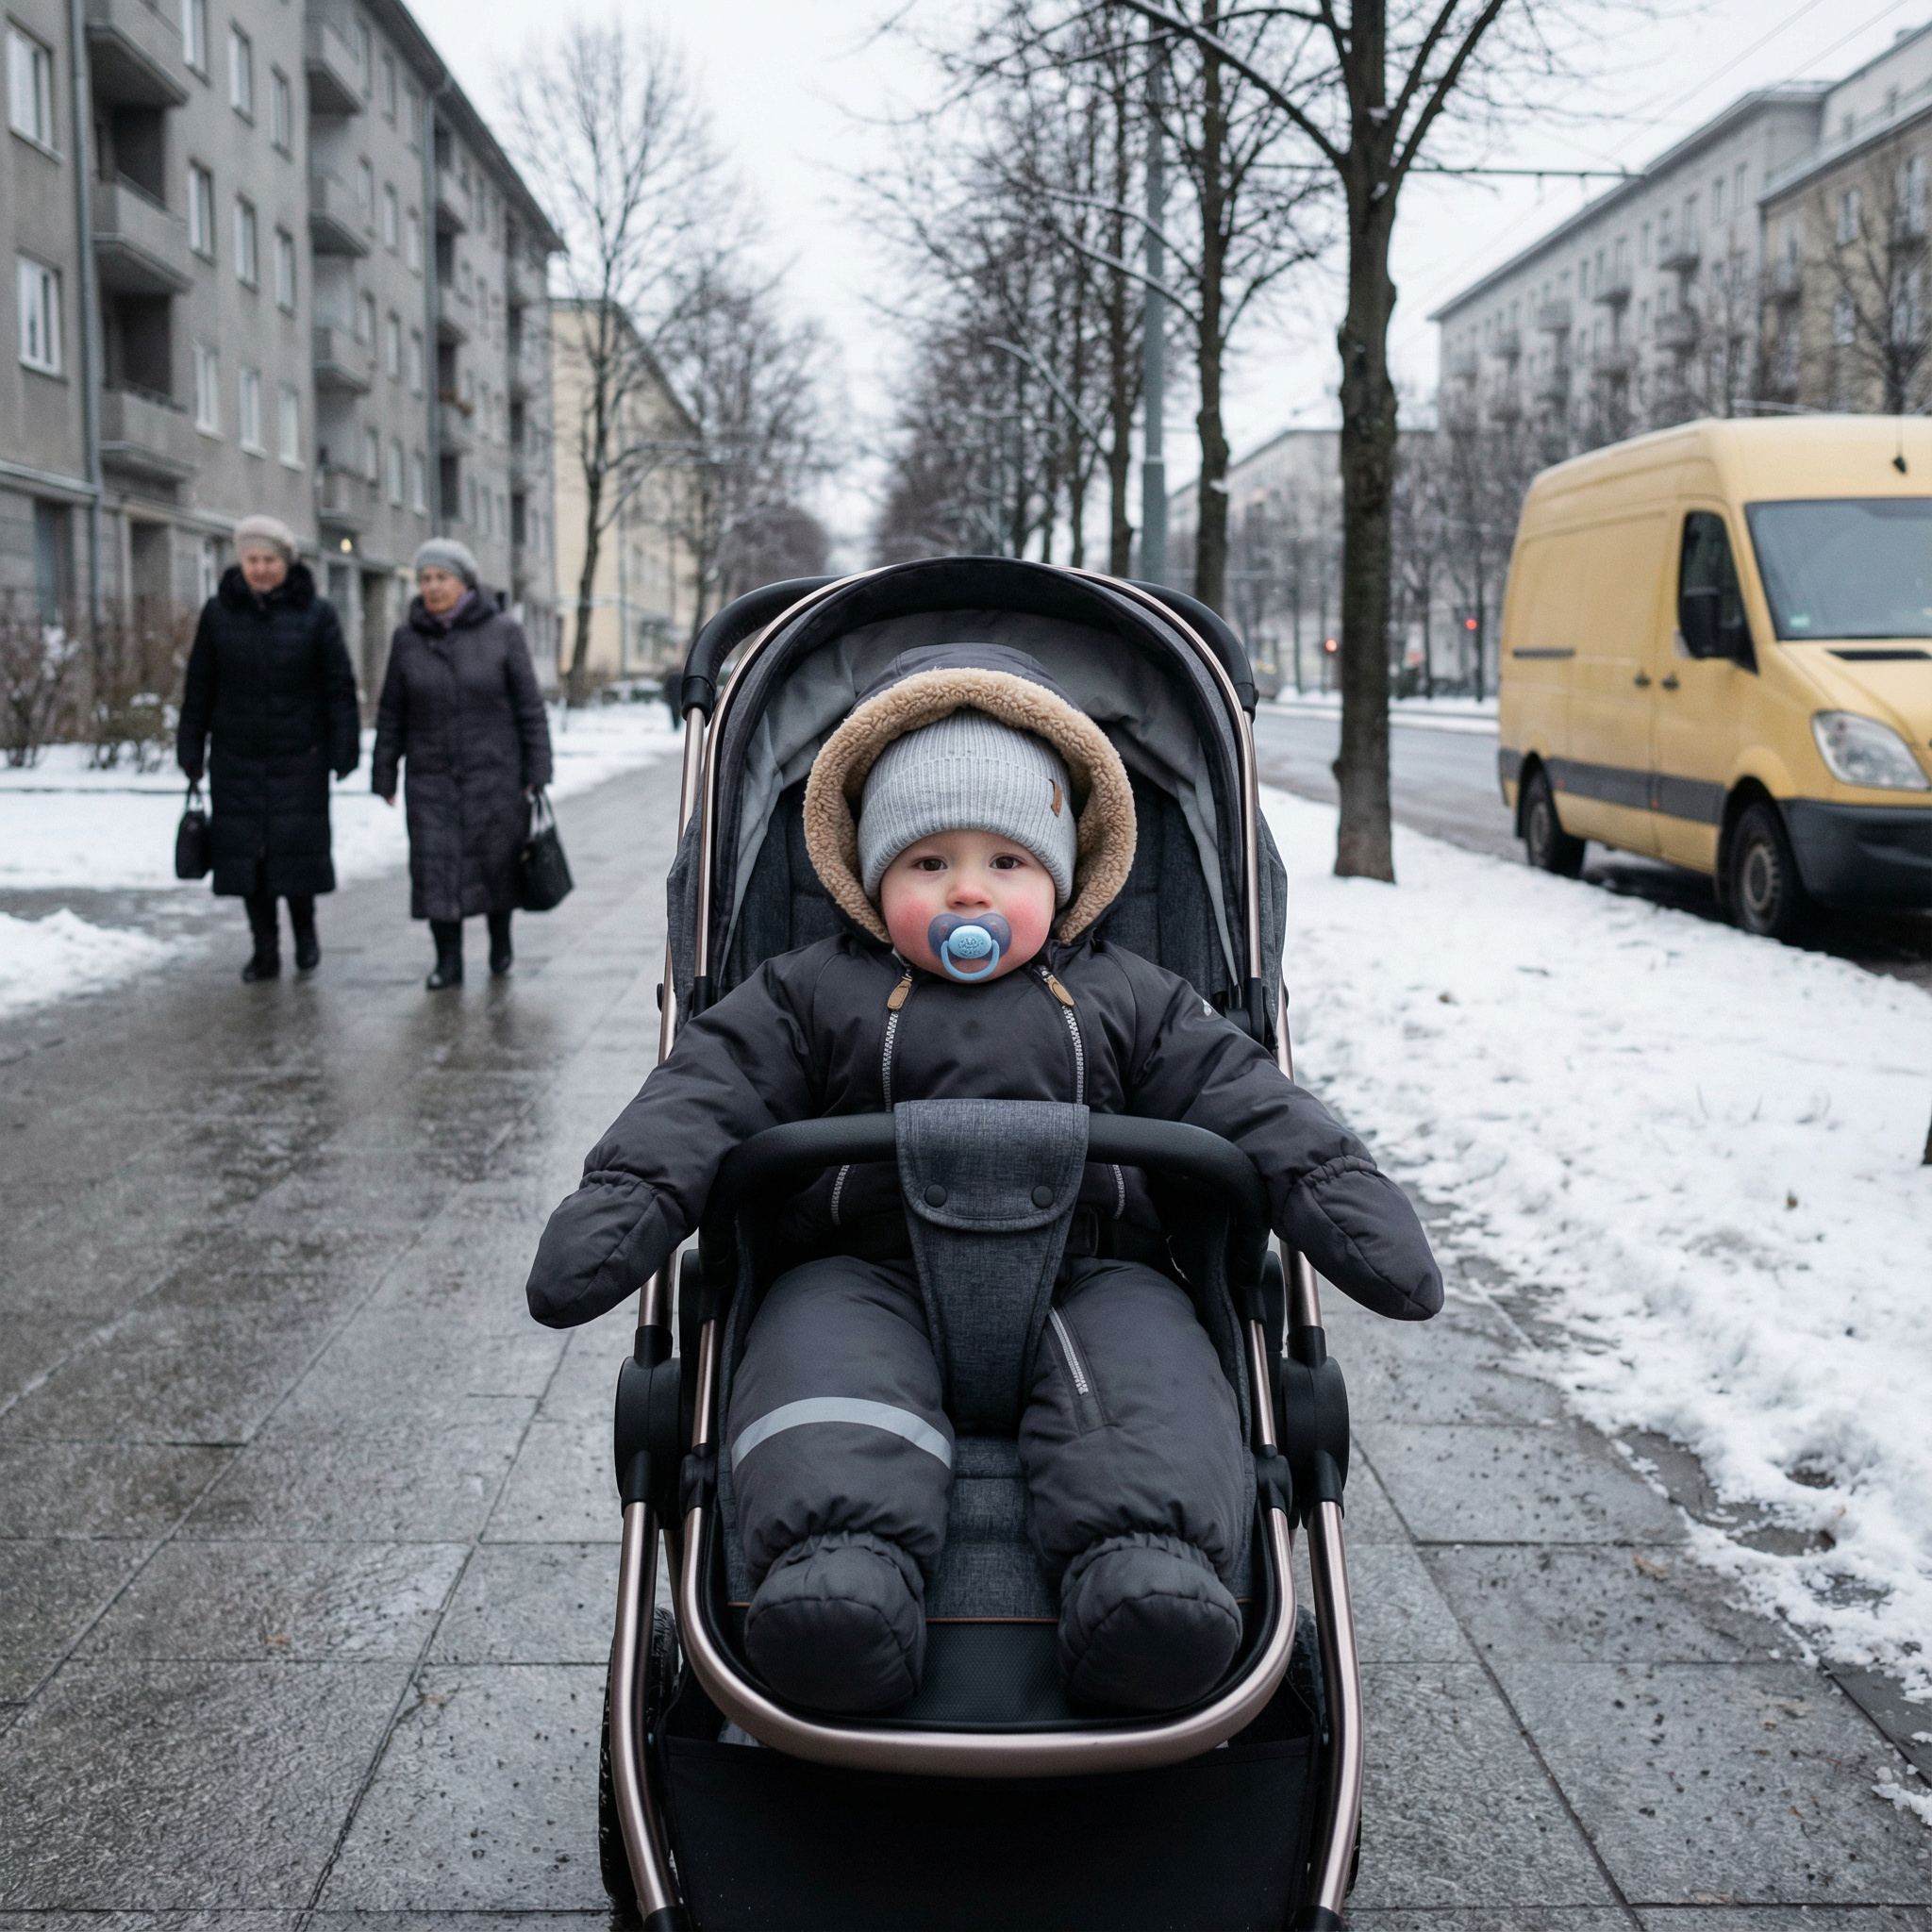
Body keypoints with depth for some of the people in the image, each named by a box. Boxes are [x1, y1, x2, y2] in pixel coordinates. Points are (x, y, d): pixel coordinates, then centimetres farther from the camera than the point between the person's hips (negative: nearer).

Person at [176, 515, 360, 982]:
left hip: (299, 758, -2)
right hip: (236, 760, 2)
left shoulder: (315, 614, -2)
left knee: (297, 848, -2)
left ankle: (304, 929, 23)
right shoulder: (218, 613, 3)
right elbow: (198, 688, 7)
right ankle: (265, 948, 15)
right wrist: (191, 751, 6)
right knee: (244, 851, 4)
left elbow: (339, 688, -2)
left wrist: (344, 750, -6)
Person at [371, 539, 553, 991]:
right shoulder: (407, 639, 3)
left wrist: (537, 771, -6)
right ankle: (448, 961, 4)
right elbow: (391, 714, 8)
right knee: (435, 864, -4)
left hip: (494, 772, -1)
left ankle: (501, 939, 31)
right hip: (431, 776, 2)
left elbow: (529, 706, -2)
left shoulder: (502, 631, -3)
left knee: (498, 859, 7)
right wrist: (383, 775, 6)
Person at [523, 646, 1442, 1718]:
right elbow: (699, 1101, 3)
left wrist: (1369, 1227, -3)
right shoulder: (808, 996, 15)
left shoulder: (1130, 1001, 18)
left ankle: (1152, 1557, -49)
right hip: (868, 1275, 0)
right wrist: (607, 1221, -14)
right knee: (819, 1342, -33)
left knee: (1146, 1346, -31)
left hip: (1082, 1276, 1)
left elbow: (1256, 1107, 10)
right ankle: (843, 1552, -51)